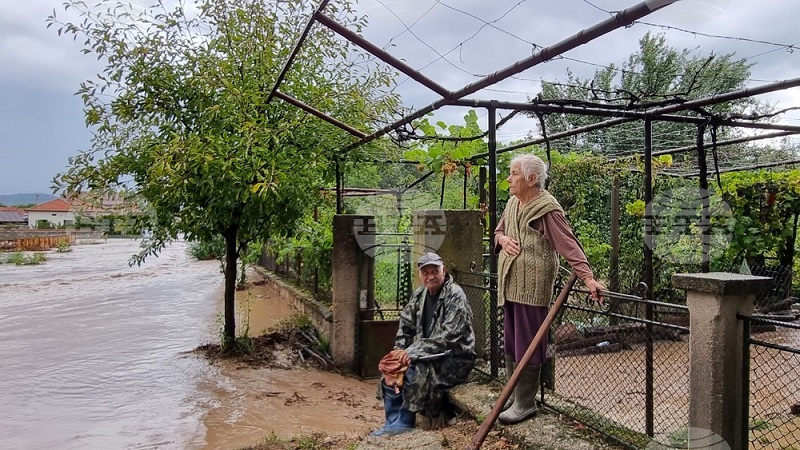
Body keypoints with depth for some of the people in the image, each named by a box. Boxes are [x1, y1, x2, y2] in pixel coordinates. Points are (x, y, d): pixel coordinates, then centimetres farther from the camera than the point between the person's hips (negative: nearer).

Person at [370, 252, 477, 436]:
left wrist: (412, 353, -26)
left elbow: (449, 337, -25)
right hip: (428, 352, 8)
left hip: (455, 356, -8)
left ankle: (403, 423, -11)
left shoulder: (455, 295, -18)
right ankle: (393, 422, 0)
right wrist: (400, 351, -5)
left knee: (413, 369, -29)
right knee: (390, 366, -6)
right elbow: (405, 323, 12)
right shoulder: (420, 294, 5)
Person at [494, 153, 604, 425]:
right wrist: (503, 238, 0)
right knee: (510, 343, 16)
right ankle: (514, 395, 31)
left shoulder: (546, 209, -13)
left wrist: (588, 278, -28)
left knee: (527, 345, 1)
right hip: (510, 284, 8)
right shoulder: (513, 203, 12)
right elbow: (498, 230, 24)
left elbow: (568, 244, -19)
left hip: (532, 286, -8)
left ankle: (525, 404, 14)